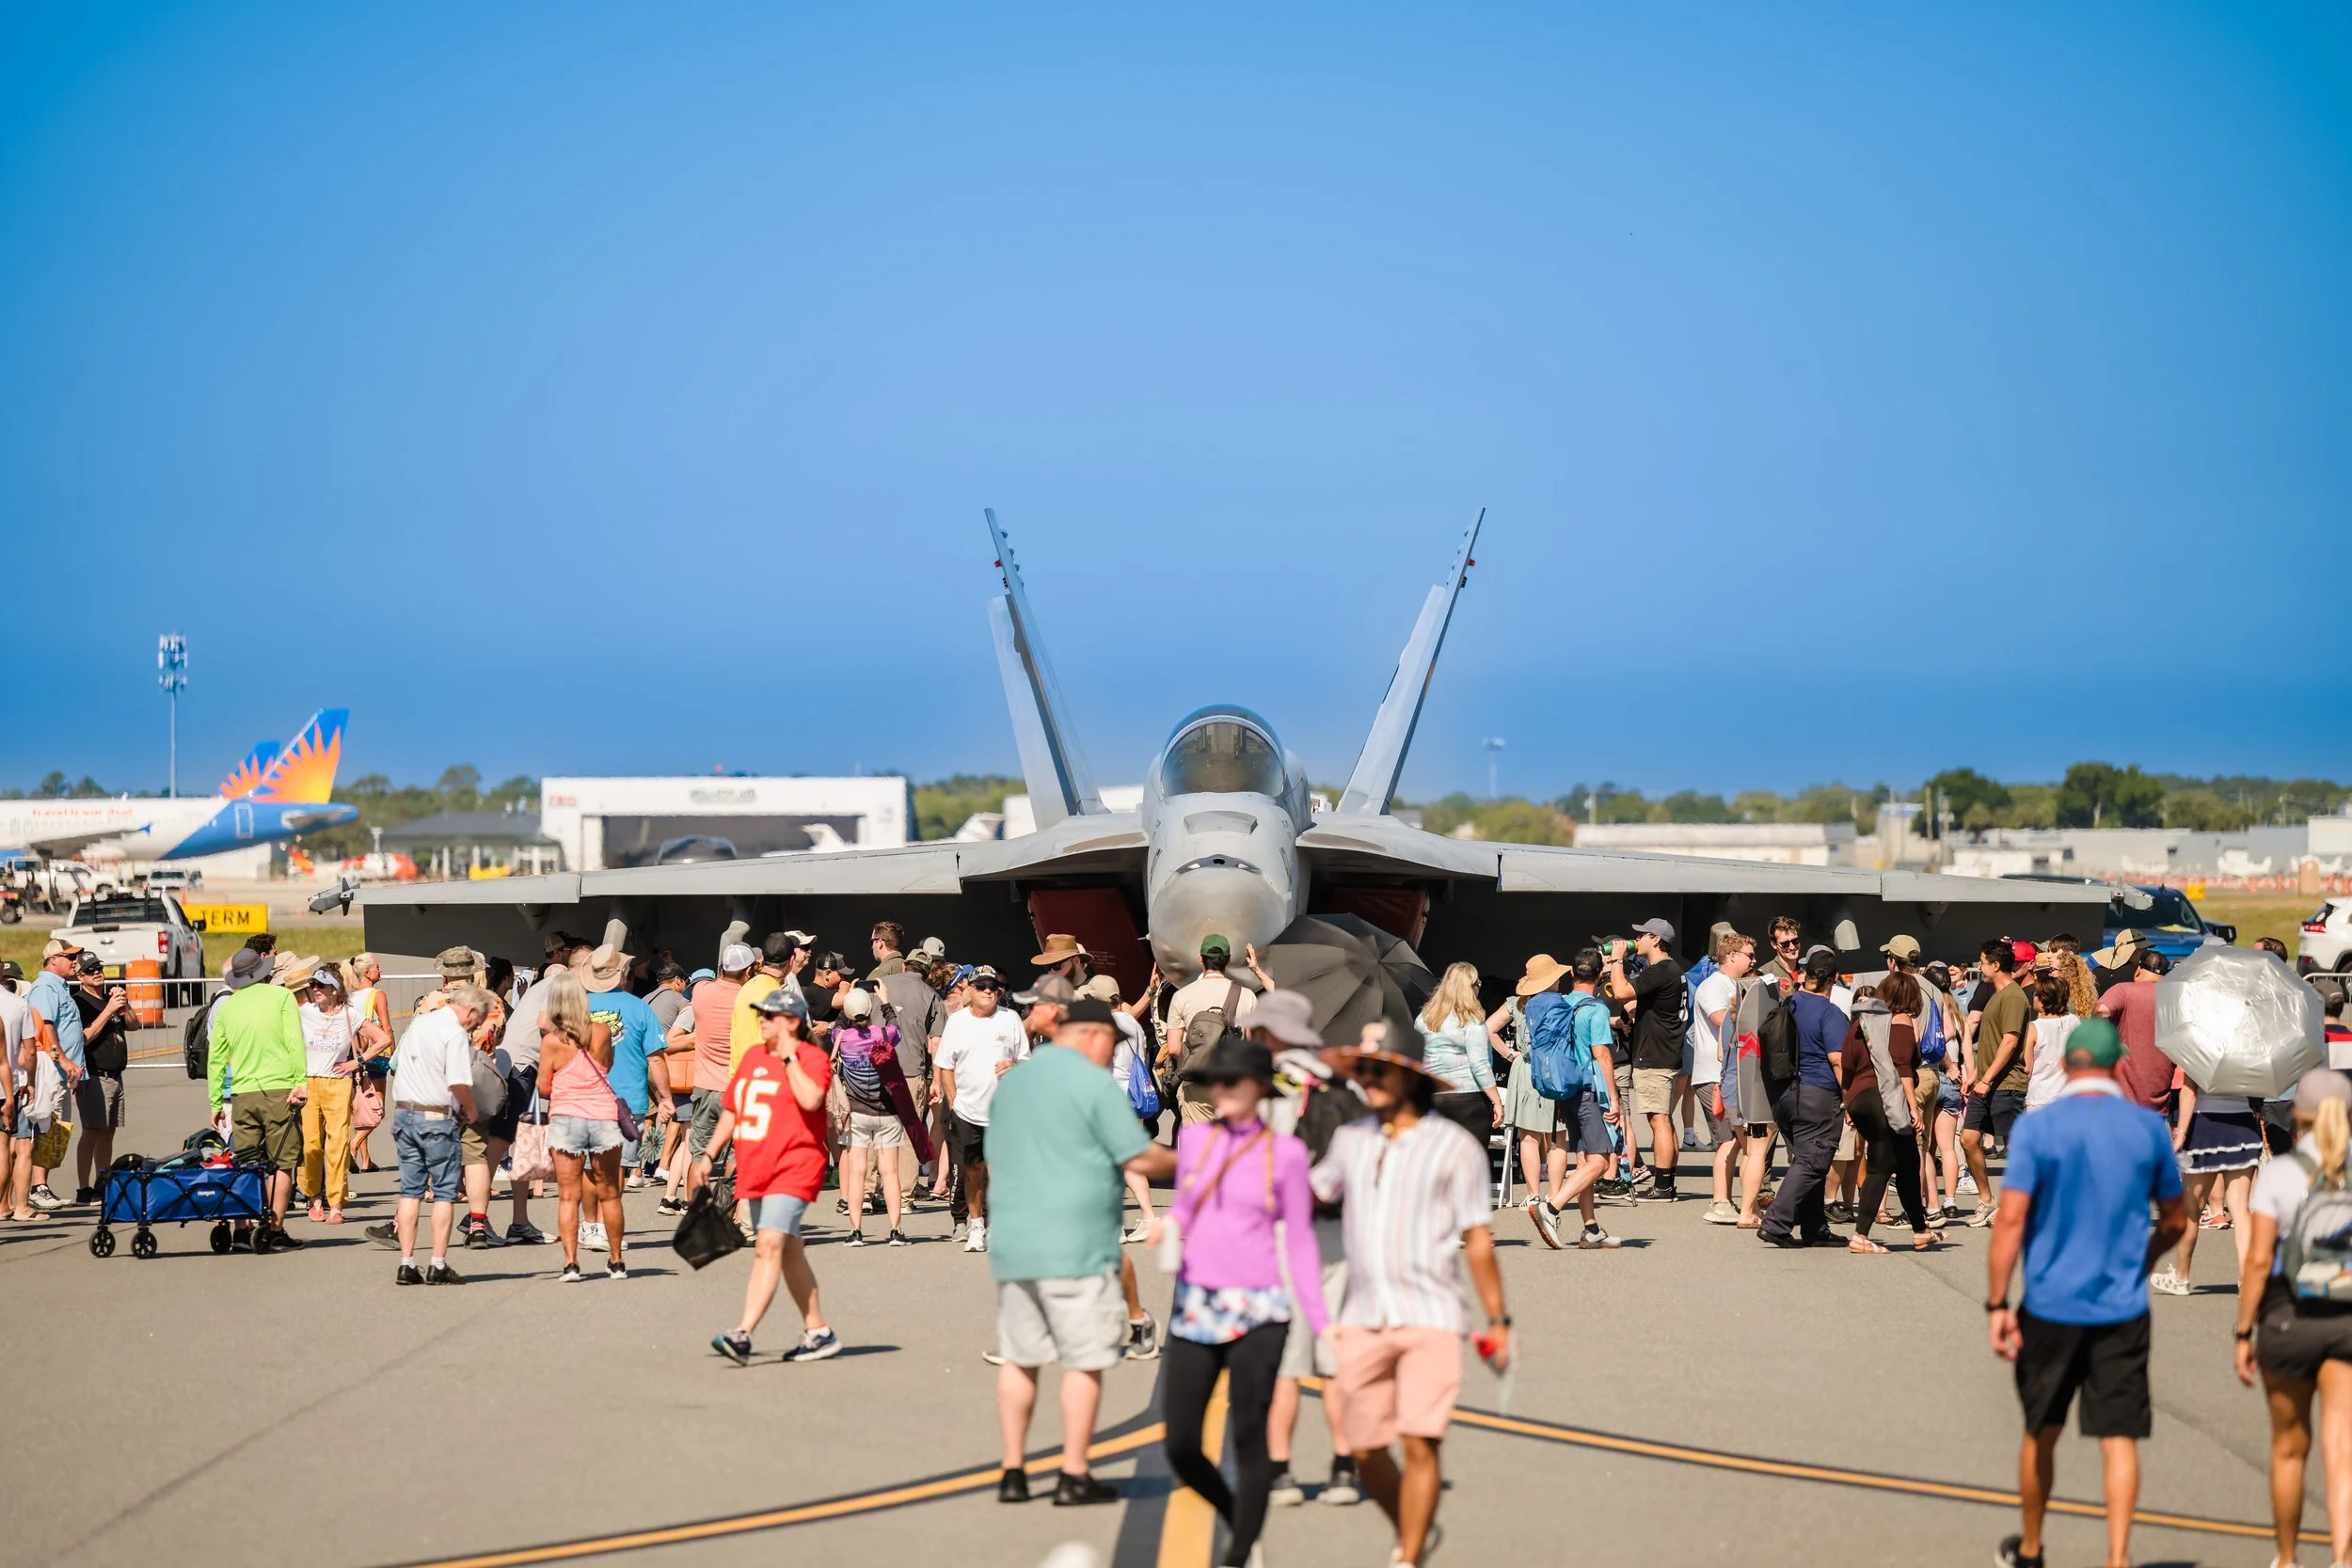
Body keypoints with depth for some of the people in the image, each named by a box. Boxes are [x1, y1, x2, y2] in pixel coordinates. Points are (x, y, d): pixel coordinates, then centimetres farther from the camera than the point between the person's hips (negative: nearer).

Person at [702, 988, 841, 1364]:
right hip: (755, 1170, 8)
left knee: (769, 1245, -18)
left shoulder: (812, 1057, -7)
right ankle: (818, 1332, 23)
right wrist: (710, 1154, 19)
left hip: (794, 1167, -8)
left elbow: (811, 1099, -26)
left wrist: (789, 1056, -17)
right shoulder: (753, 1056, 15)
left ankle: (742, 1336, -26)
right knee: (789, 1252, 14)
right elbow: (732, 1109, 23)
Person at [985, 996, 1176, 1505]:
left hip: (1011, 1245, 7)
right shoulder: (1094, 1083, -8)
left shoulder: (1011, 1082, 14)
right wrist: (1184, 1161, 8)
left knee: (1018, 1358, 12)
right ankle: (1074, 1476, 0)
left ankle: (1012, 1472, 13)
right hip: (1076, 1247, -7)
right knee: (1083, 1361, 0)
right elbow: (1139, 1159, -9)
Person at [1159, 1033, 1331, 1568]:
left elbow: (1299, 1239, 4)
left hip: (1256, 1312, -3)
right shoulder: (1193, 1139, 9)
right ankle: (1239, 1521, 27)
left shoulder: (1285, 1152, 0)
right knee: (1181, 1445, 1)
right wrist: (1168, 1228, 4)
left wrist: (1319, 1318, 0)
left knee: (1249, 1437, -4)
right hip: (1194, 1307, 3)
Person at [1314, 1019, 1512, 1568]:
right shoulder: (1351, 1139, 11)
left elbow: (1478, 1240, 1)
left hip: (1430, 1319, -4)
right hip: (1364, 1318, 4)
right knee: (1365, 1449, 7)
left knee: (1420, 1443, -14)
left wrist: (1498, 1320, -1)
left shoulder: (1454, 1146, -1)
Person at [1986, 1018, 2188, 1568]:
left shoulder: (2037, 1126, -7)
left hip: (2051, 1306, -1)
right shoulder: (2148, 1128, 1)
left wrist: (1997, 1305, -10)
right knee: (2119, 1440, 2)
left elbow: (2011, 1220, -13)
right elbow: (2175, 1221, 11)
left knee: (2041, 1433, 15)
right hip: (2123, 1310, 1)